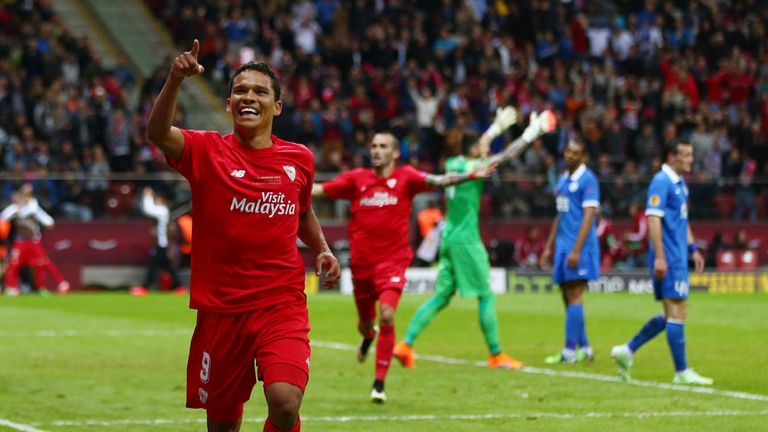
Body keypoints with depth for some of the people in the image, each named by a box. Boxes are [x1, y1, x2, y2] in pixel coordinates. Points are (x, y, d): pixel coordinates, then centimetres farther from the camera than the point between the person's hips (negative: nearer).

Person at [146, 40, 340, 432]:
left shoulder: (299, 159, 5)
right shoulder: (207, 152, -4)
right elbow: (157, 133, -26)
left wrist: (322, 249, 11)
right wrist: (175, 80, -41)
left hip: (282, 303, 0)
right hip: (220, 307, 0)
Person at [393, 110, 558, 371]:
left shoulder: (453, 164, 9)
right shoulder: (472, 168, -13)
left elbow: (477, 148, 28)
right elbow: (508, 155, -12)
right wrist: (532, 133, -2)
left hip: (448, 239, 8)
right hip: (466, 240, -8)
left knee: (442, 296, 10)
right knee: (486, 296, 1)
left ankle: (406, 345, 2)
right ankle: (496, 355, 5)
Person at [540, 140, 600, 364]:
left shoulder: (587, 180, -10)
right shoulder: (563, 179, 15)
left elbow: (588, 216, -15)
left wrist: (576, 250, -21)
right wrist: (549, 247, 20)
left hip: (579, 247, -8)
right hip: (562, 245, 8)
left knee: (574, 296, -8)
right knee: (568, 297, 9)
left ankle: (570, 351, -7)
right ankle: (584, 347, 16)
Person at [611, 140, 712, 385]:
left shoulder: (680, 184, 16)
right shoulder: (661, 181, -13)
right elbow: (653, 218, -19)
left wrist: (692, 249, 21)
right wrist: (659, 256, -22)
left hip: (678, 257, 10)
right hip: (668, 259, -10)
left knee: (672, 314, 11)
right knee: (677, 312, -7)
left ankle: (627, 351, 17)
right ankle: (682, 372, -2)